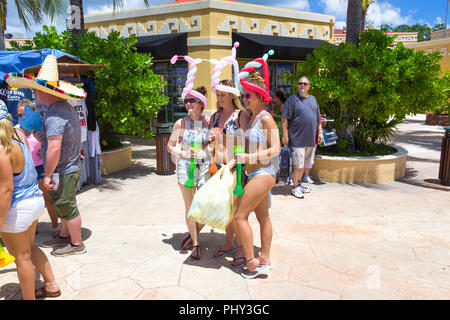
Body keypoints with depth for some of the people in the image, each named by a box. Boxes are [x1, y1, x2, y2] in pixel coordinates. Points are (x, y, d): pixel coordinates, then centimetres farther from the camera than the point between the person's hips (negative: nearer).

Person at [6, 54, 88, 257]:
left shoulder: (54, 114, -23)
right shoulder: (66, 107, 8)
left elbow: (54, 148, -28)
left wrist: (47, 175, -20)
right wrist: (44, 137, 11)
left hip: (62, 171, -10)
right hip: (70, 167, 10)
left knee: (67, 208, 5)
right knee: (65, 205, 22)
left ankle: (76, 244, 20)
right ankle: (64, 236, 38)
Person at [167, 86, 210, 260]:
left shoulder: (209, 122, 2)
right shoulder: (180, 123, -2)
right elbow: (170, 146, 6)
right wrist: (183, 153, -11)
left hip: (205, 166, 2)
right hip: (185, 166, -1)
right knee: (190, 207, 4)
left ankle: (193, 235, 33)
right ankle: (195, 244, 22)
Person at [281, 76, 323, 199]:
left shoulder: (313, 99, 15)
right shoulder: (292, 99, -5)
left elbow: (318, 118, 21)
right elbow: (285, 119, -9)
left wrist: (320, 131, 13)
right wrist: (285, 135, -14)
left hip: (311, 139, 6)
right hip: (298, 138, -6)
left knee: (304, 163, 15)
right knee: (298, 164, -3)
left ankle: (299, 183, 29)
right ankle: (295, 187, 9)